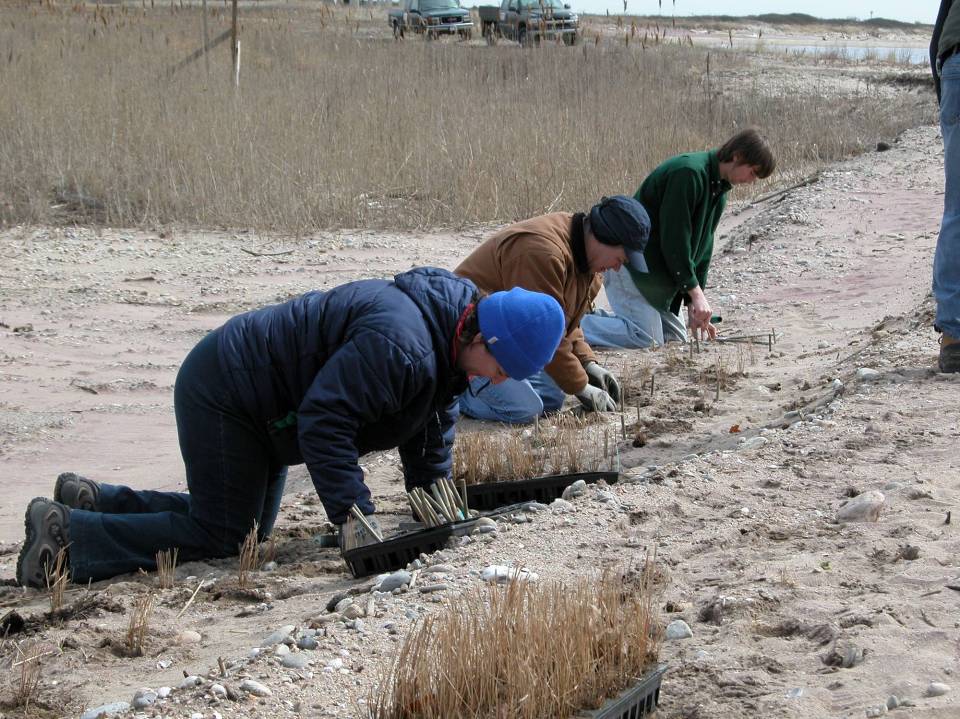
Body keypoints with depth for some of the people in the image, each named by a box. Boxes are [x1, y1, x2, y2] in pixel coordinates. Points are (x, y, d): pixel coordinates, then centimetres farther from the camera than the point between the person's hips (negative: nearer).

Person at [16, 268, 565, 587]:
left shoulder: (451, 341, 0)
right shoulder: (399, 345, -34)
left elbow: (434, 417, 14)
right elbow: (325, 421, -35)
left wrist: (431, 487, 4)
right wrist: (354, 513, -34)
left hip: (261, 402, 11)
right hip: (224, 393, -11)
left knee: (246, 525, 19)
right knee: (219, 537, -9)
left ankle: (94, 500, 27)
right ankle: (67, 532, -3)